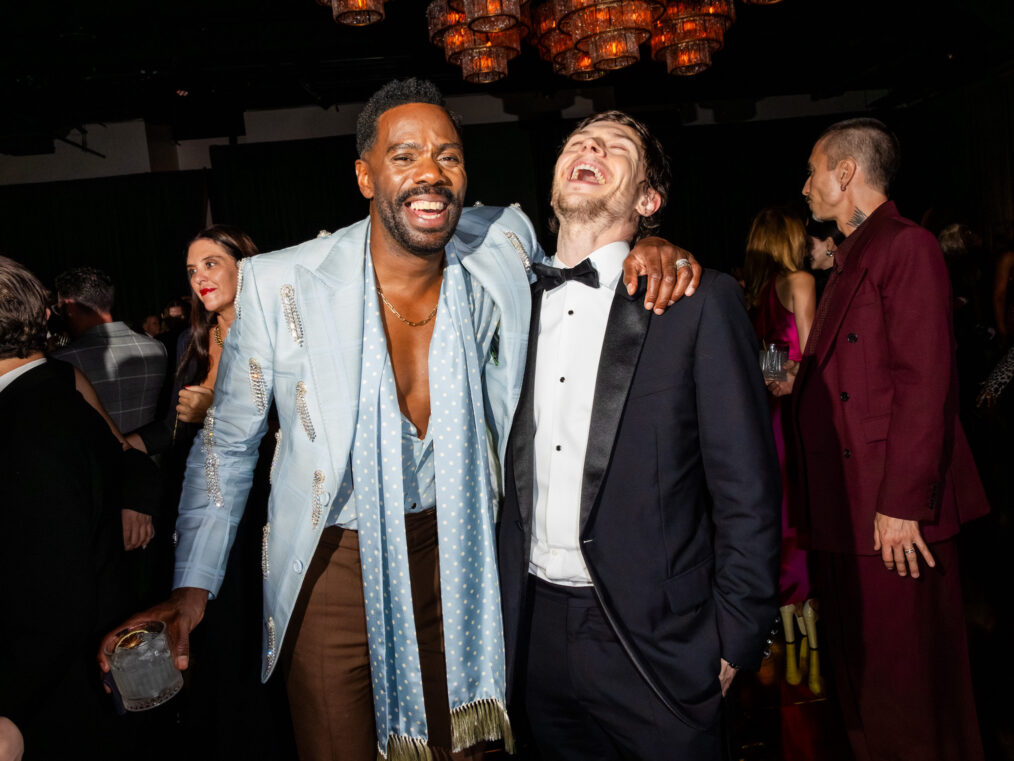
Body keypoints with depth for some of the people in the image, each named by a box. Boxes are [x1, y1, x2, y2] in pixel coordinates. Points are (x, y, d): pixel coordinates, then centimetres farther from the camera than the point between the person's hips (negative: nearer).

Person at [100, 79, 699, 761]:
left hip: (453, 555, 3)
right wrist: (194, 584, -4)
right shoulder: (280, 285, -16)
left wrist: (649, 246, -10)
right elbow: (227, 443, -3)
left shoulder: (501, 250, -11)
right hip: (333, 566, -2)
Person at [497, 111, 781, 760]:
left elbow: (746, 488, -7)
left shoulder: (701, 301, -6)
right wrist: (494, 617, 9)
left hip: (655, 641, -4)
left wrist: (734, 640, -8)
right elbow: (510, 478, 11)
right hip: (537, 635, 4)